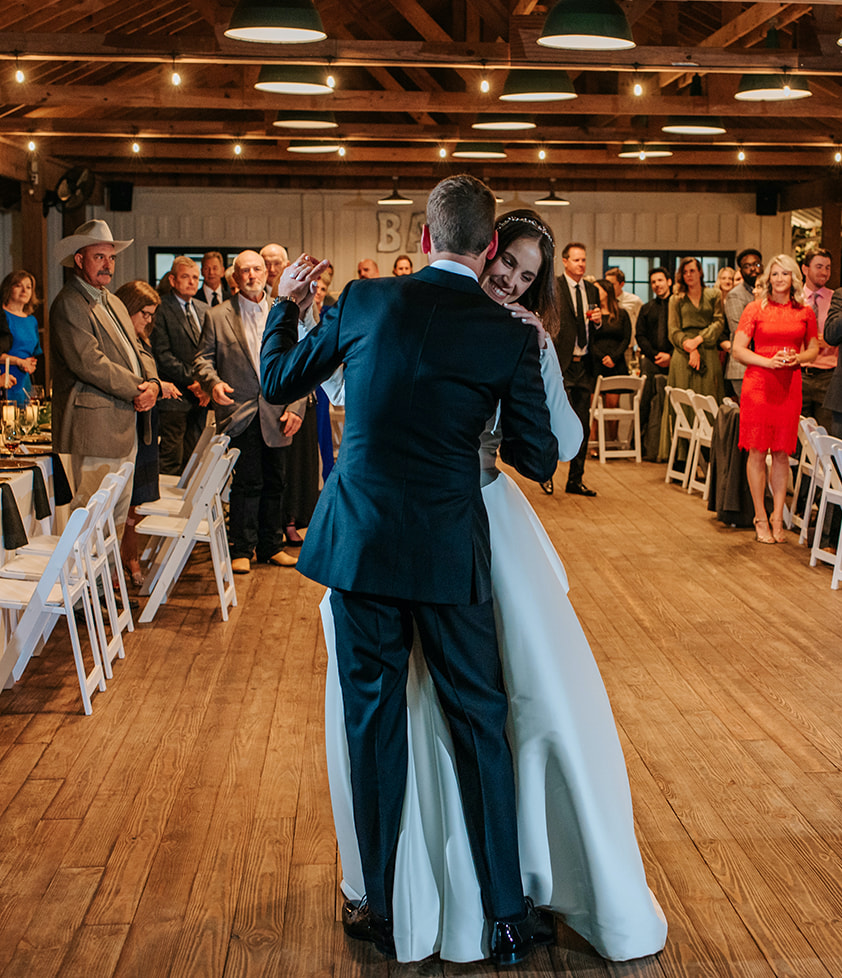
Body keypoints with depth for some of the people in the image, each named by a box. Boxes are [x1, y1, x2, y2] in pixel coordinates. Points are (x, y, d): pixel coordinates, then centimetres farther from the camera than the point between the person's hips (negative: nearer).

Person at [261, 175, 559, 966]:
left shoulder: (364, 300, -3)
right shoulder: (510, 336, -5)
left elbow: (278, 381, 9)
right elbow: (539, 460, -1)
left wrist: (286, 301, 25)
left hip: (360, 542, 1)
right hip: (450, 551, -1)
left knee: (374, 721, 12)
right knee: (479, 723, 10)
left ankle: (380, 910, 24)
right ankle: (508, 916, 19)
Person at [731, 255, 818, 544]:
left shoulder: (805, 312, 9)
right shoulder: (755, 308, 2)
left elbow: (814, 349, 17)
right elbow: (738, 349, -1)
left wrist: (797, 358, -5)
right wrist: (768, 361, -14)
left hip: (790, 385, 2)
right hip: (758, 383, -2)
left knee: (782, 452, 4)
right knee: (757, 452, -2)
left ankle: (777, 517, 12)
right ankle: (760, 518, 7)